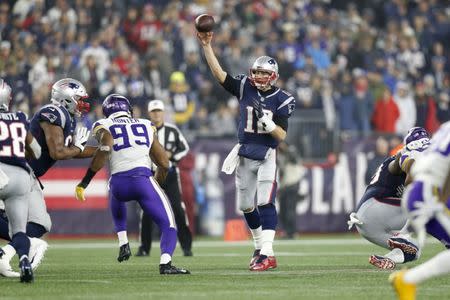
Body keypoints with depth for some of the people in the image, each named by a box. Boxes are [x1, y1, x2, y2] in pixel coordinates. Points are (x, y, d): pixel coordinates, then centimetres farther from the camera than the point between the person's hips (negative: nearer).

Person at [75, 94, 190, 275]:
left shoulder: (104, 126, 14)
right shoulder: (146, 126, 23)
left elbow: (106, 146, -10)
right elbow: (164, 163, 21)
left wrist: (85, 182, -9)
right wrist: (156, 184, 40)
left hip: (118, 183, 1)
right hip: (143, 178, -1)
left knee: (117, 200, 39)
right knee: (168, 225, 3)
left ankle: (123, 244, 27)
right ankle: (165, 263, -23)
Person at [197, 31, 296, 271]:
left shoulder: (281, 100, -6)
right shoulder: (245, 88, 2)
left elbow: (281, 135, -8)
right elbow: (219, 73, -5)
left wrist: (265, 119, -23)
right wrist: (206, 46, -13)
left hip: (266, 156, -4)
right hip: (244, 155, 4)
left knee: (265, 202, -16)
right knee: (246, 206, 9)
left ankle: (267, 254, -21)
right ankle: (259, 246, 27)